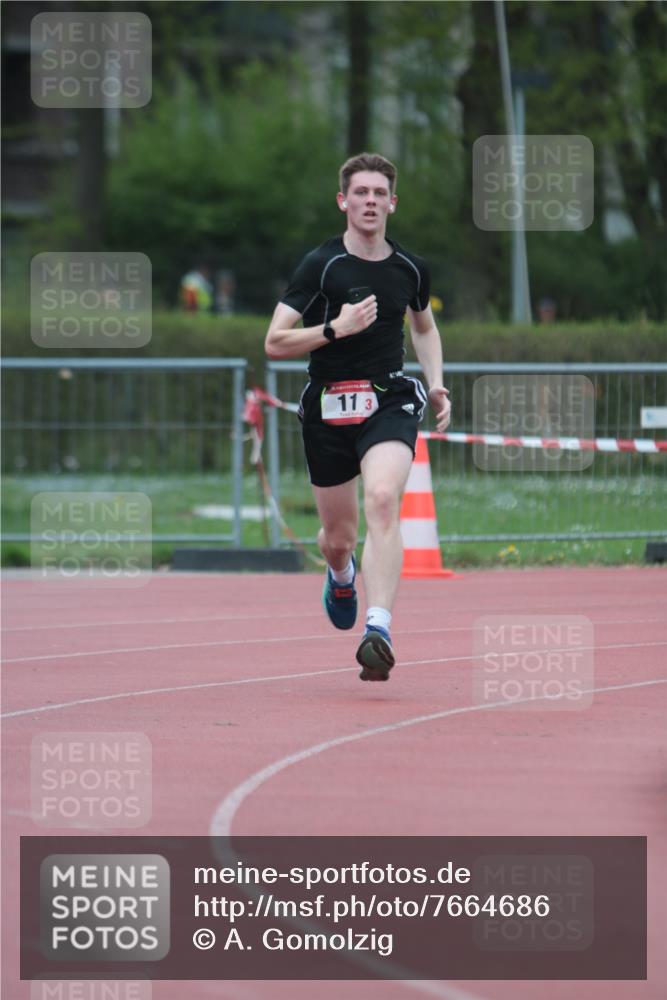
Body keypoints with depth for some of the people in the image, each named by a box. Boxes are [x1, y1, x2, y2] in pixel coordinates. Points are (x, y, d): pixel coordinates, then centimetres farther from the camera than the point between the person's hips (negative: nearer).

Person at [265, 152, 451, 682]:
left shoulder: (410, 269, 6)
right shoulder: (320, 265, -5)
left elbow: (425, 326, 28)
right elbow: (275, 342, -7)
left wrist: (436, 383, 13)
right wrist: (335, 328, -20)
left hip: (390, 403, 0)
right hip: (328, 408, 0)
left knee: (382, 500, -28)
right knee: (338, 535, 10)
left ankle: (379, 630, -36)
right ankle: (341, 574, 51)